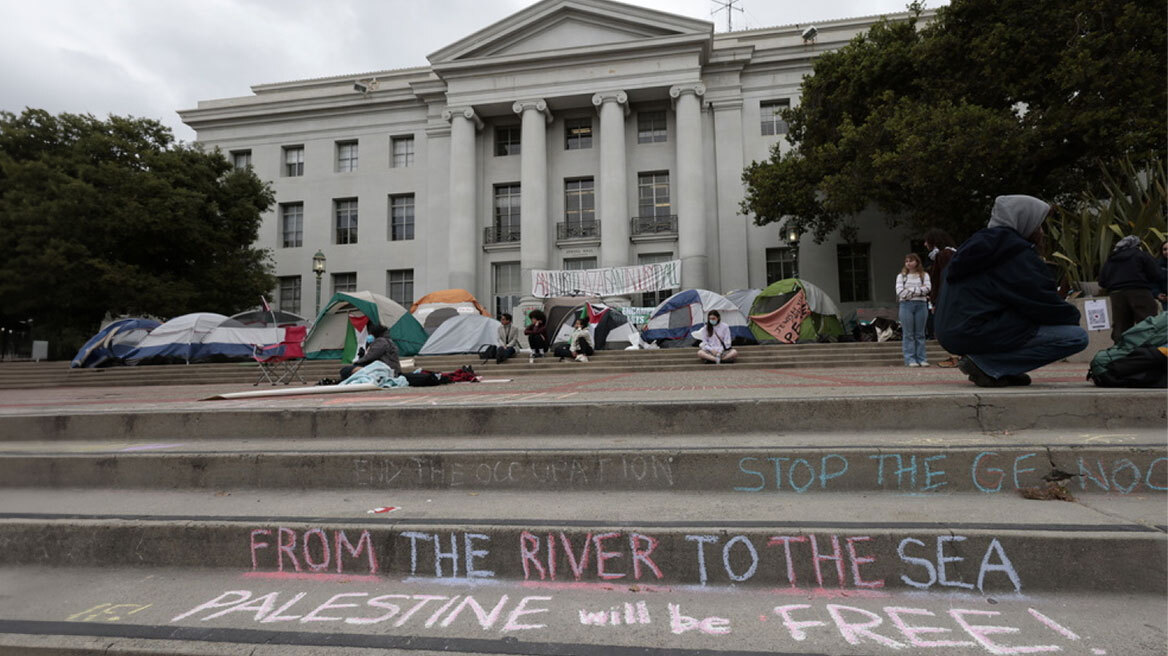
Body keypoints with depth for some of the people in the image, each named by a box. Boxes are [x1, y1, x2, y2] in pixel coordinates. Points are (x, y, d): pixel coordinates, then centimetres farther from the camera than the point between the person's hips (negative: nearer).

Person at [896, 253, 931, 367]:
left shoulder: (924, 275, 11)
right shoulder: (901, 276, 10)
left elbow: (927, 288, -6)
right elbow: (900, 292, -4)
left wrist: (910, 291, -10)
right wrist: (920, 291, -6)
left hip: (921, 305, 1)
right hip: (906, 305, -1)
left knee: (920, 333, 4)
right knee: (908, 334, -2)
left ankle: (921, 358, 7)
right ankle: (910, 359, 0)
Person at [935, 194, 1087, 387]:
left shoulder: (980, 244, 20)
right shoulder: (1015, 250, -7)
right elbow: (1042, 303, -7)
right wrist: (1073, 316, 13)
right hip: (977, 334, -10)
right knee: (1077, 337, -8)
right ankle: (987, 366, -11)